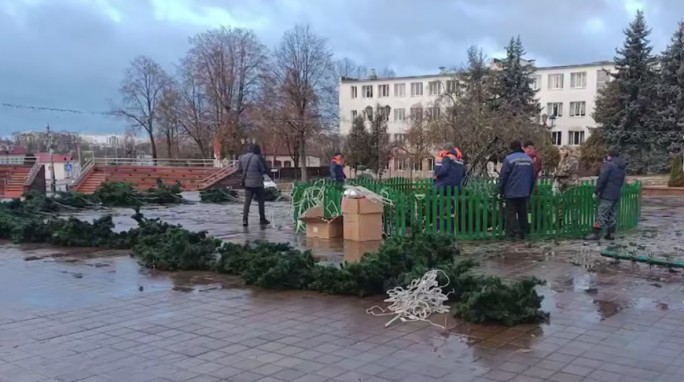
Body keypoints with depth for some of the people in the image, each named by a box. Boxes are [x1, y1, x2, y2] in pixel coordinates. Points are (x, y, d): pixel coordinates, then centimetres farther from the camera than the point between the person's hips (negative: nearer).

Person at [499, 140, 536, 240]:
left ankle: (514, 233, -7)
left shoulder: (509, 159, -10)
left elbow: (503, 176, -11)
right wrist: (529, 190, 20)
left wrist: (501, 190, -1)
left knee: (511, 214, 0)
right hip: (525, 193, 5)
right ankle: (523, 233, 16)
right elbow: (533, 177, 13)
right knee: (523, 213, 13)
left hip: (511, 193, -5)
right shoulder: (529, 159, 9)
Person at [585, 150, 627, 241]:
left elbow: (602, 179, -16)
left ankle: (596, 233, -7)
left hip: (607, 195, -8)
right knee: (613, 215, 12)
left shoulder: (608, 165, -10)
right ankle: (611, 234, 14)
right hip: (617, 195, 8)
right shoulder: (621, 168, 16)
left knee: (602, 214, -7)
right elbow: (621, 182, 20)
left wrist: (596, 191, -10)